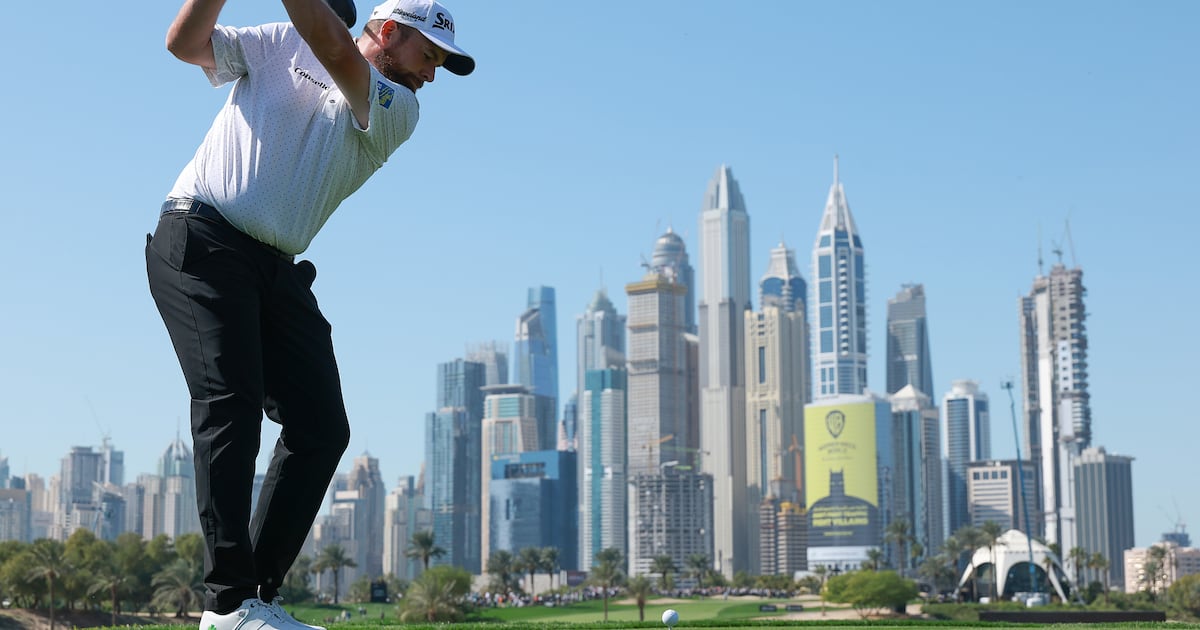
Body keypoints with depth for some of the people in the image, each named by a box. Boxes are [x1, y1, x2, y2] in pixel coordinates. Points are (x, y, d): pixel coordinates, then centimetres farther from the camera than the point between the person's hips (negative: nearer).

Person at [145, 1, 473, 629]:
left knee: (322, 428, -5)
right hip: (199, 240, -4)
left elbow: (335, 51, -6)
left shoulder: (396, 113, 11)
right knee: (231, 403, -20)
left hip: (278, 271, 5)